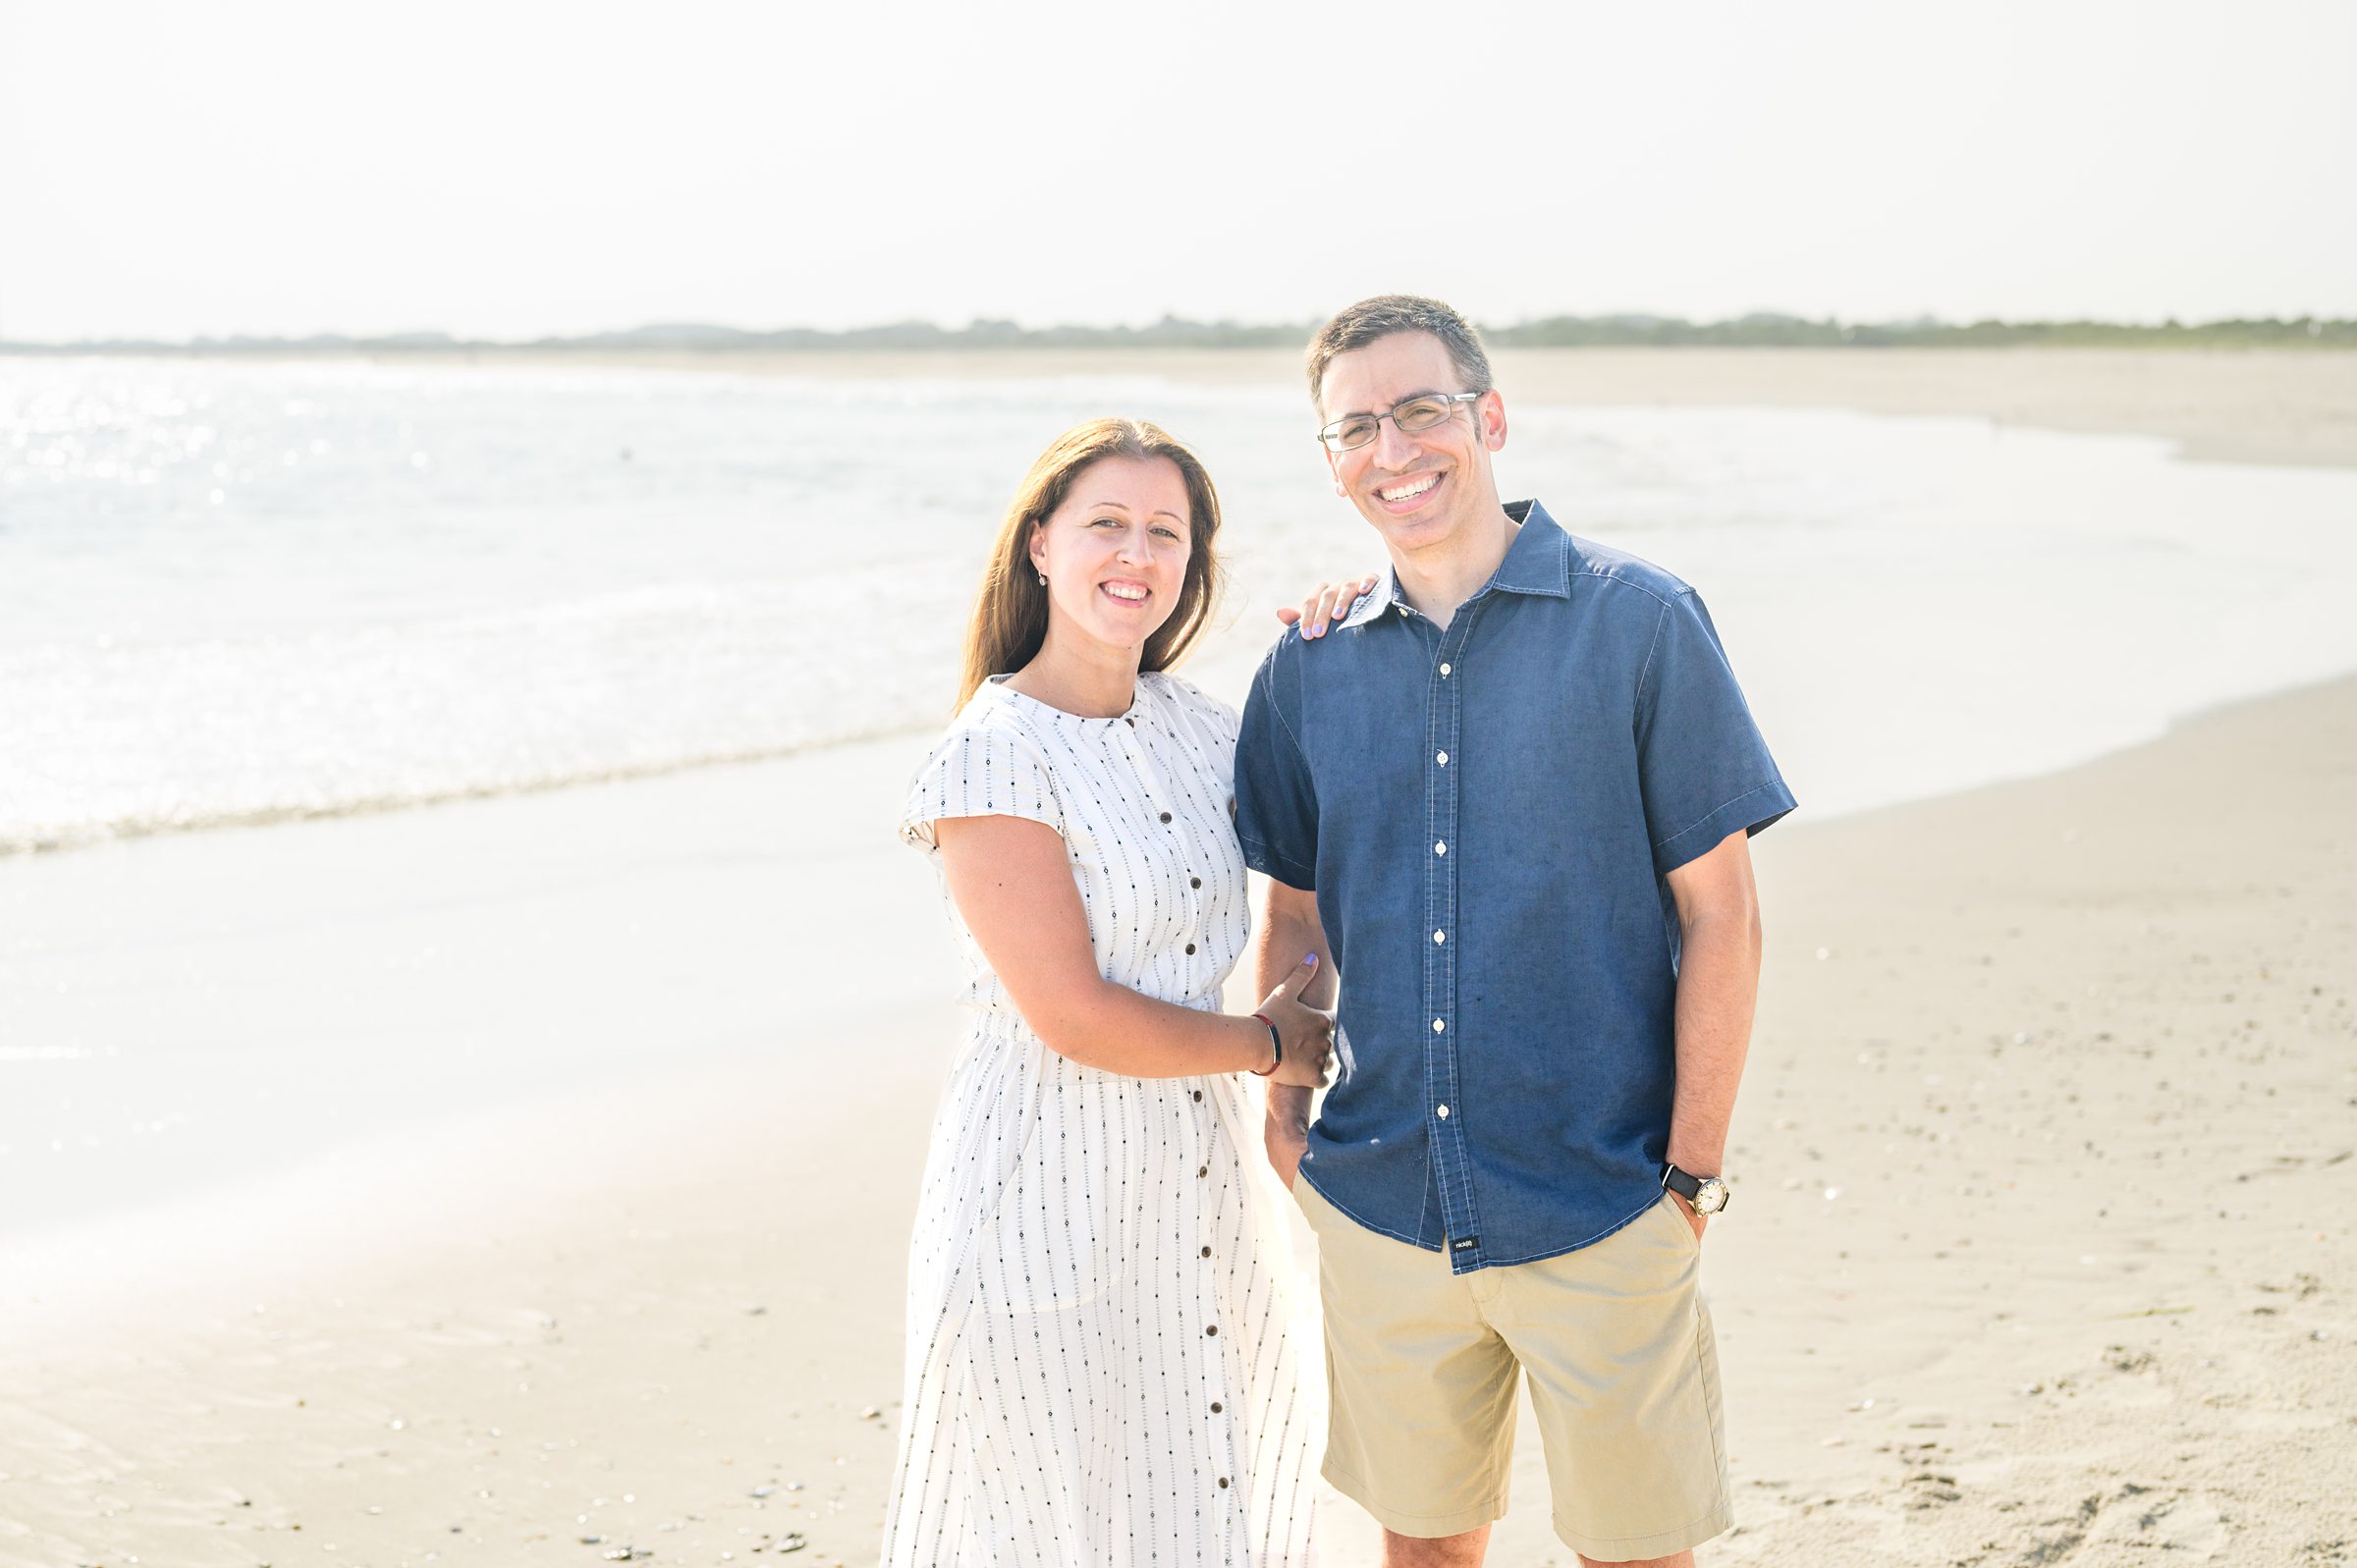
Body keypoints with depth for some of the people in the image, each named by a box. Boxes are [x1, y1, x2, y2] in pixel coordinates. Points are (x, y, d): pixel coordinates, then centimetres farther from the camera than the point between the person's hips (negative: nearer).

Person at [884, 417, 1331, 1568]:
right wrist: (1271, 1045, -6)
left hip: (1200, 1170, 7)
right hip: (1053, 1184, -7)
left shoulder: (1189, 722, 5)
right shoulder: (994, 757, -16)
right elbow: (1075, 1017, -18)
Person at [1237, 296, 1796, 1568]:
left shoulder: (1640, 623, -7)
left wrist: (1693, 1173, -8)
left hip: (1602, 1211, -3)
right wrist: (1283, 1116, 5)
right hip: (1379, 1209, 3)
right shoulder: (1309, 665, 5)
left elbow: (1720, 915, -6)